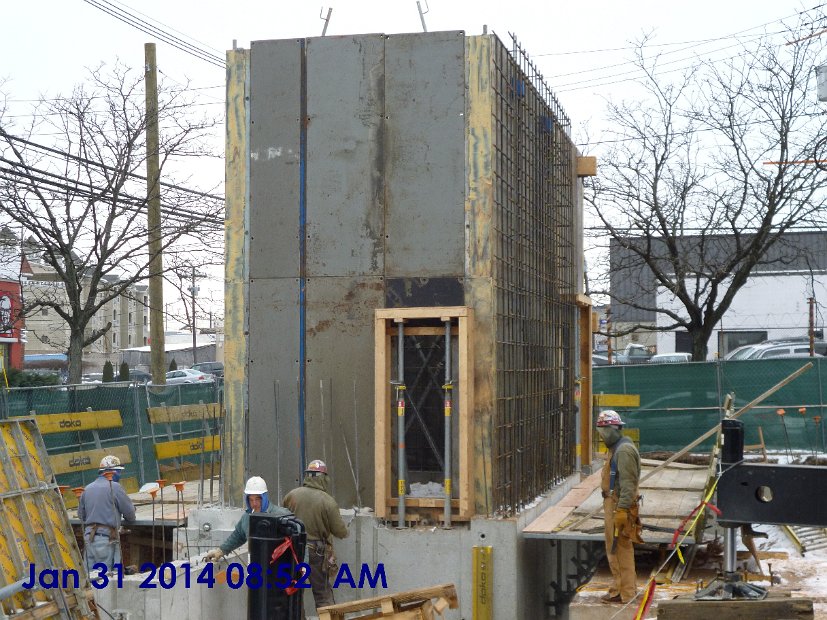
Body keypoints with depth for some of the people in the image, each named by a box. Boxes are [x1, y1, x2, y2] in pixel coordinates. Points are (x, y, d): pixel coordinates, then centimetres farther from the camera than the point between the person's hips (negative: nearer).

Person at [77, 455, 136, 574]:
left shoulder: (87, 489, 12)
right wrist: (129, 518, 19)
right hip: (106, 537, -6)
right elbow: (130, 511, -2)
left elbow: (80, 515, 18)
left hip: (89, 536, 6)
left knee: (91, 573, 9)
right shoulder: (114, 487, -7)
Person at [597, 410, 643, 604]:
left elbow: (628, 483, -23)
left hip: (619, 506, -11)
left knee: (619, 550, -6)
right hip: (613, 503, 11)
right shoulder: (616, 448, 16)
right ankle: (621, 586, 26)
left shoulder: (624, 450, -17)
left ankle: (624, 593, -1)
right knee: (618, 549, 17)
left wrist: (621, 509, -25)